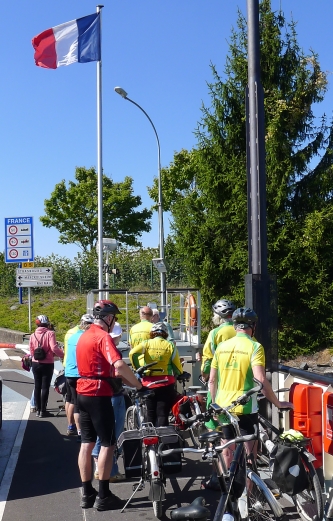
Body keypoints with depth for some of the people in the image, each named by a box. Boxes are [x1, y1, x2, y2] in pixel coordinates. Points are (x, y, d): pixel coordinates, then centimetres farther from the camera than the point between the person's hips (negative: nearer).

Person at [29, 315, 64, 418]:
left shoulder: (33, 335, 2)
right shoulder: (50, 333, -12)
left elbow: (31, 351, 4)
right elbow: (54, 348, -21)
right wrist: (63, 355, -9)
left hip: (35, 364, 5)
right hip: (47, 364, -5)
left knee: (37, 386, 14)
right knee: (45, 387, 3)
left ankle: (38, 409, 19)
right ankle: (43, 411, 5)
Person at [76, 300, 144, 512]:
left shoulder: (84, 336, 15)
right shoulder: (103, 337, -14)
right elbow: (119, 365, -28)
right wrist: (138, 384, -17)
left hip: (83, 392, 9)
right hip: (99, 394, -9)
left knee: (87, 443, 10)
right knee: (108, 443, -2)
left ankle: (87, 493, 15)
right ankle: (103, 496, 1)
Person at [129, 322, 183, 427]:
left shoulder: (146, 343, 1)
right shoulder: (170, 346, 0)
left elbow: (132, 353, -15)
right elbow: (178, 369, 0)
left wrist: (138, 368, -2)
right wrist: (180, 375, 22)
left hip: (148, 382, 2)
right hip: (166, 383, -1)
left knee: (151, 414, 15)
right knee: (163, 414, -1)